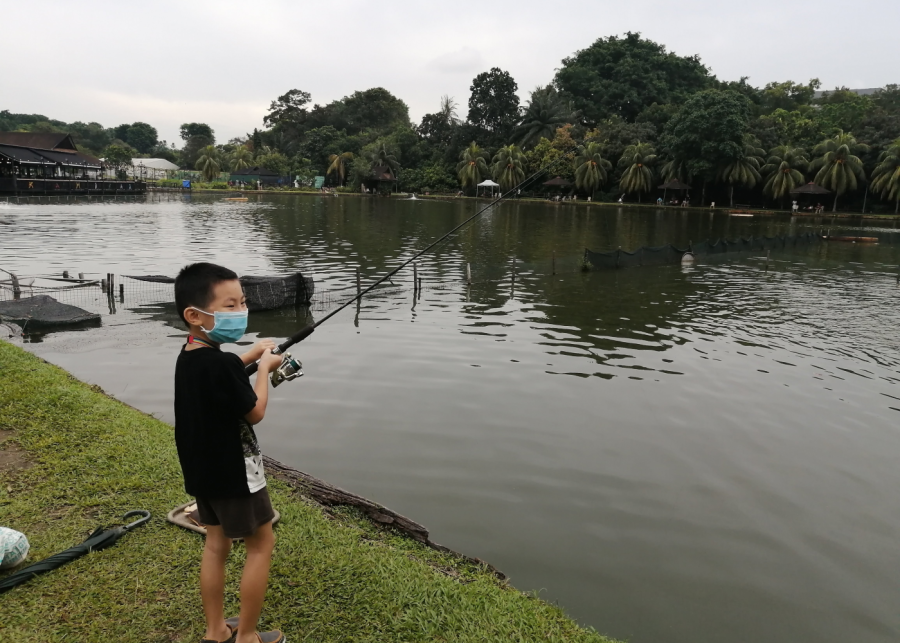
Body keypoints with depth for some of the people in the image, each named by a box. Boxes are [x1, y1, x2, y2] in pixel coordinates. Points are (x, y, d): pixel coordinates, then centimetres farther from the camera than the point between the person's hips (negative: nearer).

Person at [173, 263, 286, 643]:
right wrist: (264, 368, -6)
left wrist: (250, 356, 13)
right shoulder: (222, 363, -28)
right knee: (262, 544, 8)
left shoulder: (188, 357, 0)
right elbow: (255, 413, -17)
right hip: (233, 471, -9)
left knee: (216, 544, 19)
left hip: (203, 470, 9)